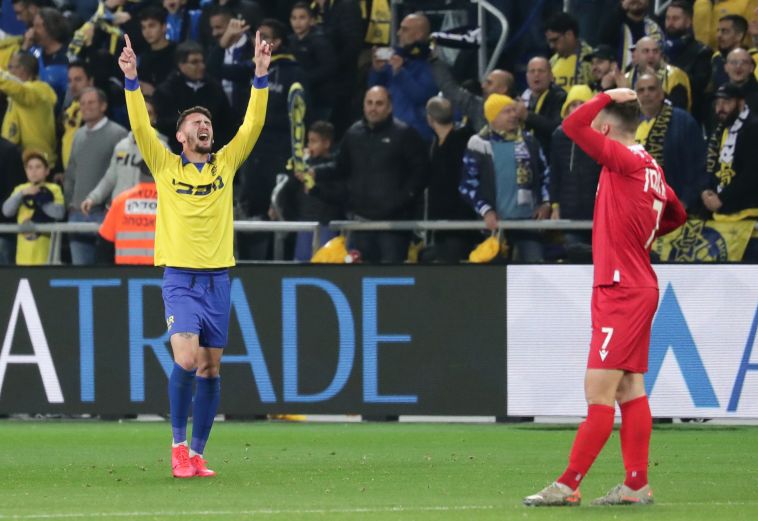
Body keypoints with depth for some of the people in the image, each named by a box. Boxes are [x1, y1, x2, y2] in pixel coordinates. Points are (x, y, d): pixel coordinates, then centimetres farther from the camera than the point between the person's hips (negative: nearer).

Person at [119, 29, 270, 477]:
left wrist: (261, 75, -7)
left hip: (218, 280, 3)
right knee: (186, 360, -20)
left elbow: (253, 124, 2)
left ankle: (197, 453, 11)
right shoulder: (166, 167, 3)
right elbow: (141, 126, -8)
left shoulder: (225, 164, 9)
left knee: (210, 370, 4)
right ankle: (179, 444, -5)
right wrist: (131, 79, -18)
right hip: (180, 279, -3)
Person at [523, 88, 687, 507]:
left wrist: (607, 97, -9)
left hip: (620, 292, -10)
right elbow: (676, 216, 27)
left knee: (598, 392, -9)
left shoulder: (625, 159, -14)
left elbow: (573, 126, -22)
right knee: (629, 390, 10)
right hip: (637, 288, 10)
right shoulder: (650, 168, 11)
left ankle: (568, 486, -11)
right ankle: (636, 485, 11)